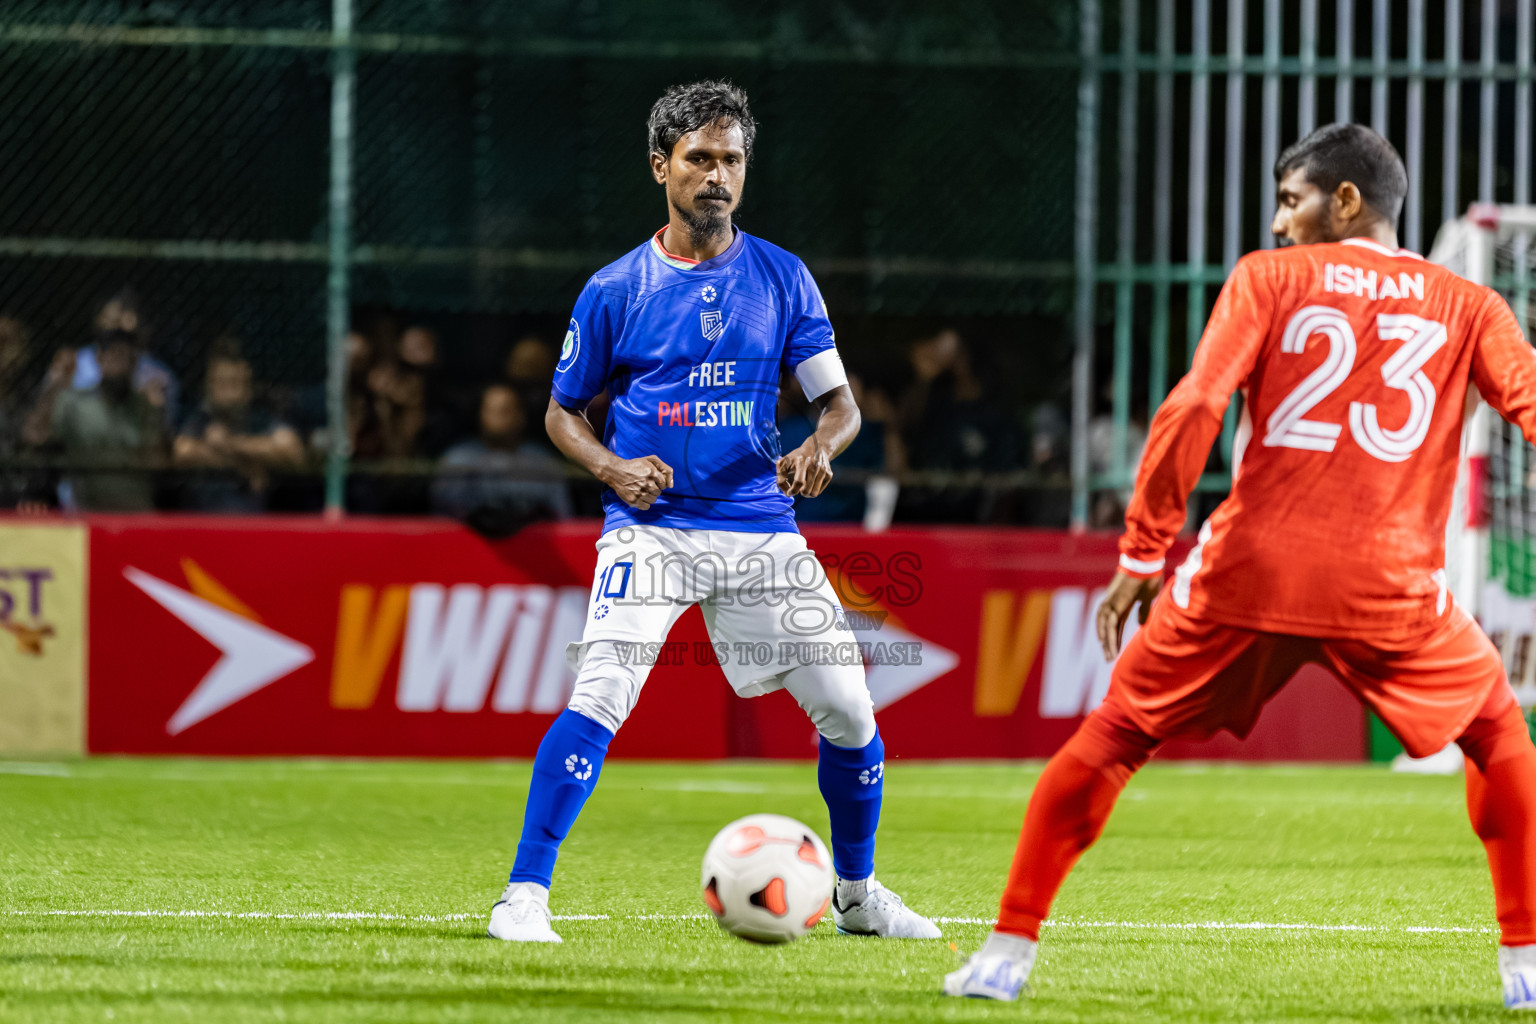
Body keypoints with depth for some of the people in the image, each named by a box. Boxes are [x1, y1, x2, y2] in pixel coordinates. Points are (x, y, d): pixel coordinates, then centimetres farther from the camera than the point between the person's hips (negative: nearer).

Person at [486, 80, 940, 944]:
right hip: (651, 526, -3)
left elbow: (840, 401, 7)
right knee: (602, 696, -22)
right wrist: (611, 466, -9)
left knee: (848, 708, 1)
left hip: (760, 525, 3)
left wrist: (820, 446, -16)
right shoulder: (615, 291, 1)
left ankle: (857, 893, 24)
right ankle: (524, 896, -18)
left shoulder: (782, 278, 6)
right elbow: (563, 411, 11)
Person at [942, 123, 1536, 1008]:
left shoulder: (1269, 278, 7)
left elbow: (1193, 409, -4)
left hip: (1251, 571, 0)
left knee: (1114, 736, 14)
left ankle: (1008, 951, 11)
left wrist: (1143, 554, -2)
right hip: (1392, 584, 1)